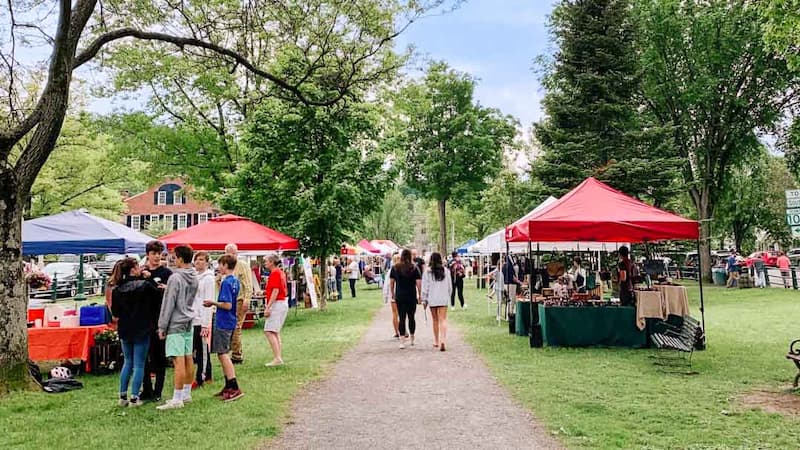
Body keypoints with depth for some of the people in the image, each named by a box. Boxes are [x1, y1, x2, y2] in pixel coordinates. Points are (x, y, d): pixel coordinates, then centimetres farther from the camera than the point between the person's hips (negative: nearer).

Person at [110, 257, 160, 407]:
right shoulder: (145, 285, -15)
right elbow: (157, 293, 3)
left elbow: (115, 313, 5)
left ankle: (122, 396, 20)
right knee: (139, 364, 4)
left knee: (128, 362, 19)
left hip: (124, 331, 5)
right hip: (142, 331, -5)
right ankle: (134, 398, 4)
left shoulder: (117, 289, 0)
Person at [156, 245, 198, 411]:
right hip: (189, 322, 8)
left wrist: (162, 326, -6)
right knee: (188, 359, 11)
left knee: (179, 361, -7)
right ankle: (186, 394, 20)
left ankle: (177, 399, -4)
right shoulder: (194, 278, 9)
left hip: (176, 324, -8)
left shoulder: (175, 278, -15)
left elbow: (168, 304, -13)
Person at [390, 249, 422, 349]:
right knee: (411, 317, 14)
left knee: (402, 318, 2)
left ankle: (402, 341, -4)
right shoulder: (414, 268, -4)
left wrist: (392, 294, 16)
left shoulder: (395, 268, 1)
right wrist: (419, 296, 0)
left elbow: (392, 283, 5)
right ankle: (412, 339, 27)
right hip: (412, 297, -1)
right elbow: (418, 283, -7)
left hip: (399, 297, 1)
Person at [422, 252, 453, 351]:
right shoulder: (446, 271, 0)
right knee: (443, 320, -2)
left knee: (435, 320, 13)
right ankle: (442, 341, -19)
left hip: (432, 299, 0)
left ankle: (436, 342, 23)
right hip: (443, 299, 0)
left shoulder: (427, 272, -6)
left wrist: (424, 300, 4)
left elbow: (425, 287, -4)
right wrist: (449, 297, 19)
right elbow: (450, 286, 7)